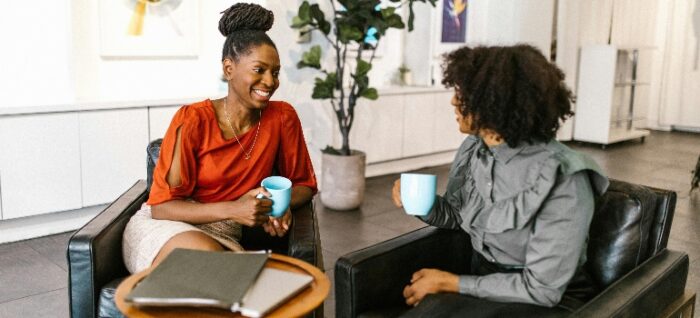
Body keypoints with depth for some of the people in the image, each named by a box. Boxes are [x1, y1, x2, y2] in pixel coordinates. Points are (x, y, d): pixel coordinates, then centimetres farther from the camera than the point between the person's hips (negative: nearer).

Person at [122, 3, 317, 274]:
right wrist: (232, 209, -27)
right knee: (209, 256, -36)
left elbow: (303, 183, 8)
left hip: (223, 236, 3)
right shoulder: (193, 120, -13)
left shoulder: (282, 118, -4)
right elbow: (161, 205, -12)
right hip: (165, 228, -3)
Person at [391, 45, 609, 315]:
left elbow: (541, 289, -22)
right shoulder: (474, 149, -5)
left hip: (542, 304, -5)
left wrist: (448, 282, -19)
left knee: (437, 310, -28)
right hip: (484, 284, 6)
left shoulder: (563, 181, -25)